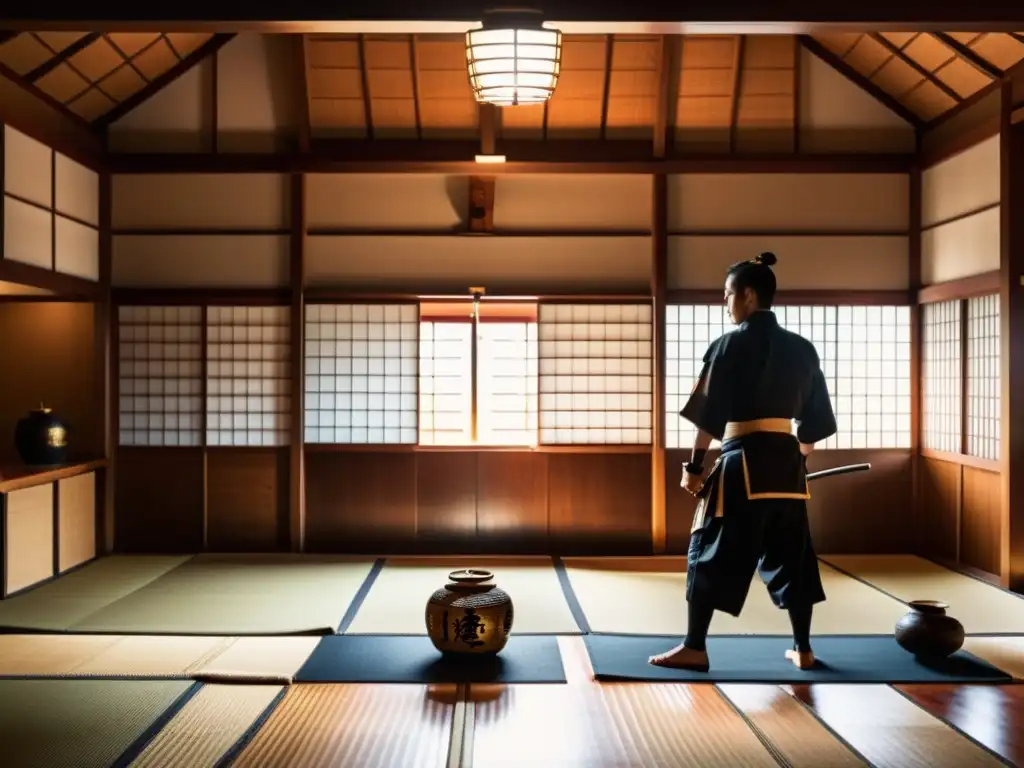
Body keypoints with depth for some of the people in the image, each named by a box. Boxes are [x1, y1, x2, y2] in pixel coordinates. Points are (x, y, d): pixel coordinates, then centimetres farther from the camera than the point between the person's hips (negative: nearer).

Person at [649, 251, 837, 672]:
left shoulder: (730, 344, -6)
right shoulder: (801, 349, 11)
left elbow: (709, 414, -9)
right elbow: (814, 418, 15)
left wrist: (694, 467, -4)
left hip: (743, 461, -6)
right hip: (787, 461, 6)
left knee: (711, 552, 2)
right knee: (791, 554, 16)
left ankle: (695, 648, 6)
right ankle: (802, 649, 23)